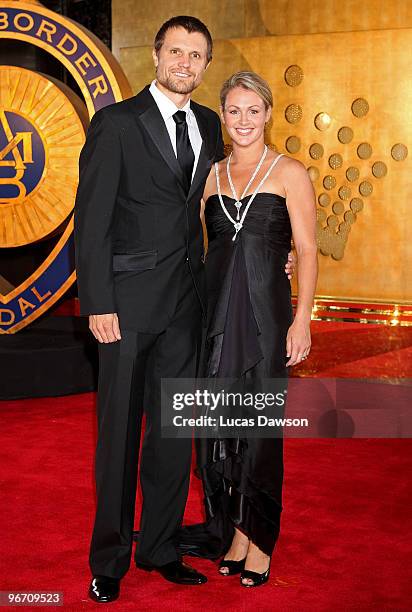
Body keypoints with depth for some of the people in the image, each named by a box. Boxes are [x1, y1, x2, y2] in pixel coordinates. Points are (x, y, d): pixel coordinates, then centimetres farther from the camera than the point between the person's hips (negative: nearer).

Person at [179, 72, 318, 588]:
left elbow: (307, 251, -4)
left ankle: (258, 537, 19)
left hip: (265, 309, -3)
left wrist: (302, 319, -12)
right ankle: (229, 531, 22)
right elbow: (201, 247, 14)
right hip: (215, 309, 4)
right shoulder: (211, 175, 11)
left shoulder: (289, 173, 0)